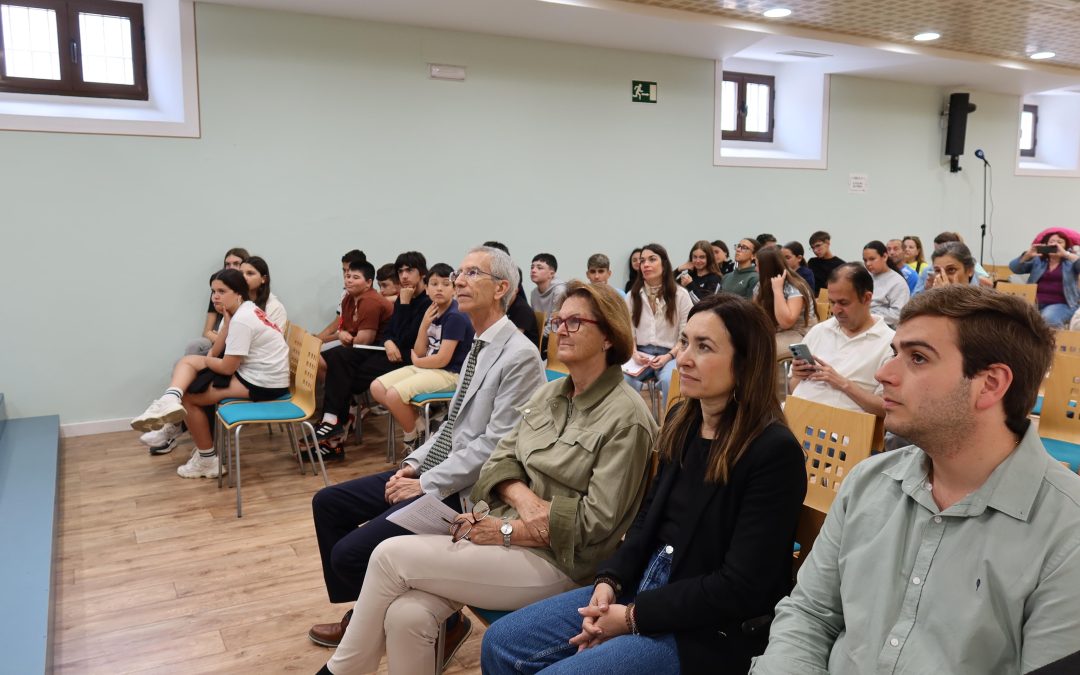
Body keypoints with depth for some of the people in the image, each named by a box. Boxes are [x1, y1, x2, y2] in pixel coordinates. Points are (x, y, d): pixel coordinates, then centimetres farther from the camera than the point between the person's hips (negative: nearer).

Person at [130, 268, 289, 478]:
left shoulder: (241, 320, -21)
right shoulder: (244, 310, 10)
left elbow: (227, 368, -20)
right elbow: (215, 352, 5)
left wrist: (205, 361, 2)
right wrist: (226, 321, -9)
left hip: (263, 383, -10)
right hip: (252, 370, 10)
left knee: (189, 396, -3)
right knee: (187, 361, 8)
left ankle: (208, 461, 8)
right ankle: (170, 400, -20)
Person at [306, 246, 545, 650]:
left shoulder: (520, 355, -18)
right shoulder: (478, 347, 12)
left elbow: (494, 445, -21)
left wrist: (427, 485, -17)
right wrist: (413, 464, 4)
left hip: (461, 491, -10)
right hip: (433, 472, 10)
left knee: (349, 553, -14)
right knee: (327, 503, 12)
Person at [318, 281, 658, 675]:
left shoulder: (626, 417, -14)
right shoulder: (549, 394, 10)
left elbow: (597, 521, -15)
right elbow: (500, 461, 9)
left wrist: (508, 531, -13)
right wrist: (524, 498, -14)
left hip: (556, 560, -6)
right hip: (505, 532, 6)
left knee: (391, 556, -13)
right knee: (406, 615, -19)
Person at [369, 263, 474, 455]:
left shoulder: (456, 317, -16)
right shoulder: (432, 313, 9)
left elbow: (443, 359, -19)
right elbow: (419, 352, 6)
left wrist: (416, 361, -1)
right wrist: (424, 324, -8)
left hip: (450, 374, -9)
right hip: (427, 367, 9)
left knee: (394, 394, -24)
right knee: (377, 387, -1)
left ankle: (412, 439, 0)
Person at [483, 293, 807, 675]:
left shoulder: (774, 451, -19)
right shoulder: (682, 422, 5)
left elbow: (741, 588, -20)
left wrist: (634, 616, -16)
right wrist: (610, 579, -4)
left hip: (712, 630, -7)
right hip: (645, 585, 8)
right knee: (500, 643, 2)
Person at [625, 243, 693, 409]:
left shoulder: (680, 294, 1)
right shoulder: (633, 295, 10)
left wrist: (669, 356, -14)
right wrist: (634, 353, -10)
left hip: (670, 354, -2)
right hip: (641, 353, 2)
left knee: (668, 380, -35)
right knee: (624, 379, -31)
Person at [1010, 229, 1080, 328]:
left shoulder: (1070, 261, 11)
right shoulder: (1037, 261, 16)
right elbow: (1014, 268, 3)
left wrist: (1065, 254, -17)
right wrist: (1028, 255, -13)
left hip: (1060, 305, -2)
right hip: (1034, 303, 2)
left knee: (1048, 319, -34)